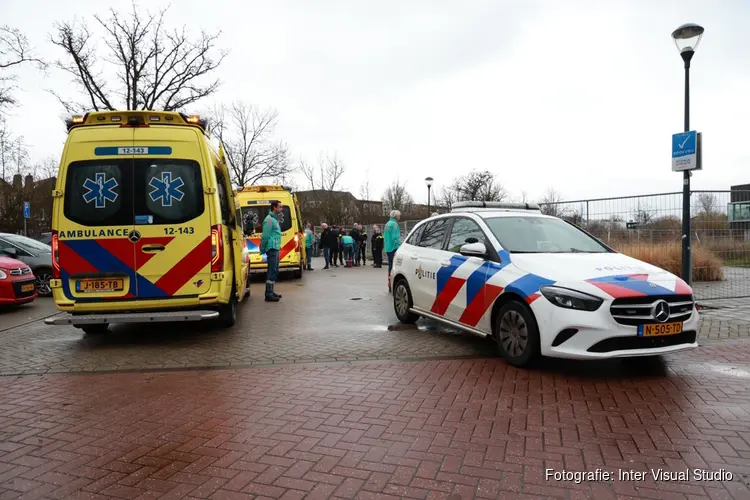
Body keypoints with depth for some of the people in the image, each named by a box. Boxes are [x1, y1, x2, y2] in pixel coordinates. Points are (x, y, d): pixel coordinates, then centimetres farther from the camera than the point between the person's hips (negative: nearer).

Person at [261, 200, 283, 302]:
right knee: (272, 271, -10)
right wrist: (263, 250, -16)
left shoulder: (275, 219, 18)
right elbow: (265, 236, -17)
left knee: (274, 271, 15)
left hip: (275, 249, 10)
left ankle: (270, 292, 23)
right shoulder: (269, 219, -14)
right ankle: (269, 295, -8)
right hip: (272, 248, -10)